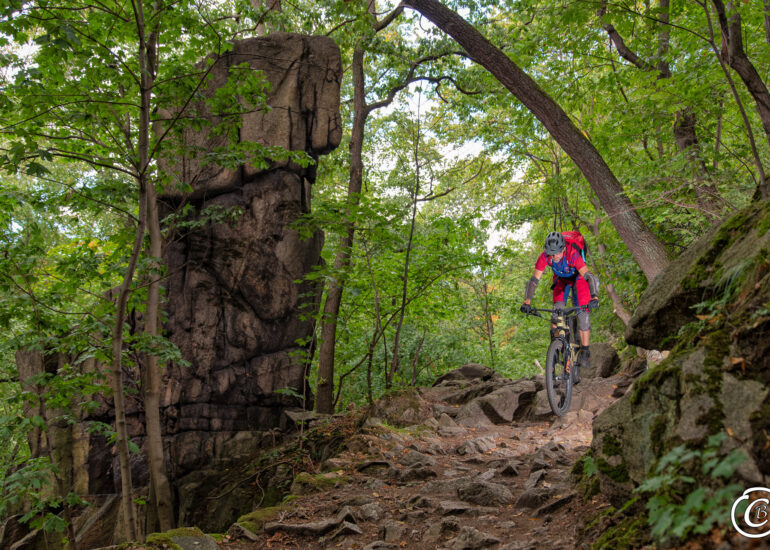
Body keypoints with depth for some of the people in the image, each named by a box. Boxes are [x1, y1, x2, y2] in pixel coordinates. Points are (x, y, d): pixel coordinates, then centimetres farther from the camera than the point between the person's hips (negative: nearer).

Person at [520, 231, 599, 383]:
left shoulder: (572, 254, -40)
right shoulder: (544, 257, -31)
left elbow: (590, 277, -47)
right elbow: (534, 280, -29)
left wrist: (594, 297, -62)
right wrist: (527, 302, -41)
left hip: (578, 278, -3)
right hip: (561, 280, 3)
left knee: (583, 314, -14)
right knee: (557, 310, -17)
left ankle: (585, 352, -7)